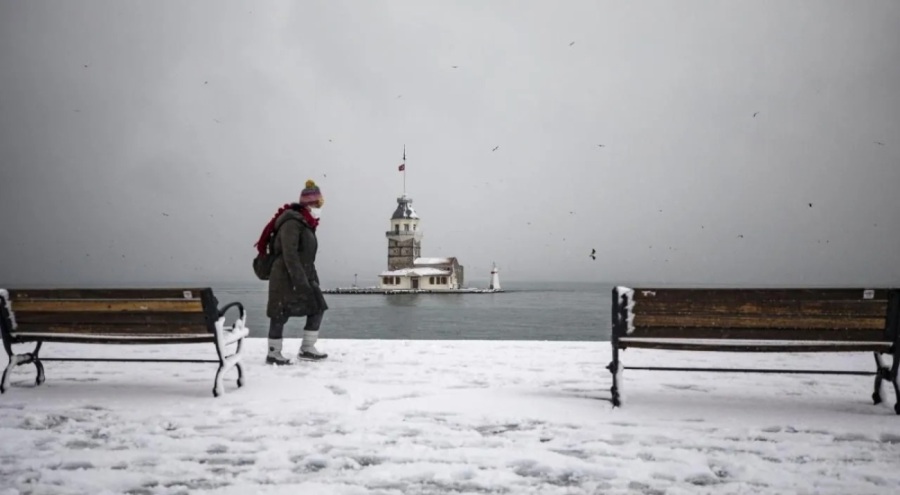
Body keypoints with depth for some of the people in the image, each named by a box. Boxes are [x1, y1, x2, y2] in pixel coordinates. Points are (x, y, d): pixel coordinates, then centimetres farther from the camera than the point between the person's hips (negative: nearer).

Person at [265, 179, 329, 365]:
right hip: (285, 278, -10)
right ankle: (273, 354, 9)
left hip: (303, 277, 10)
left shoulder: (306, 224, 16)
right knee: (280, 315, -2)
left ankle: (307, 349, 11)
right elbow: (289, 254, -22)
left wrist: (313, 278, 16)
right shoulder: (292, 223, -14)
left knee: (317, 309, 6)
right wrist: (300, 280, -25)